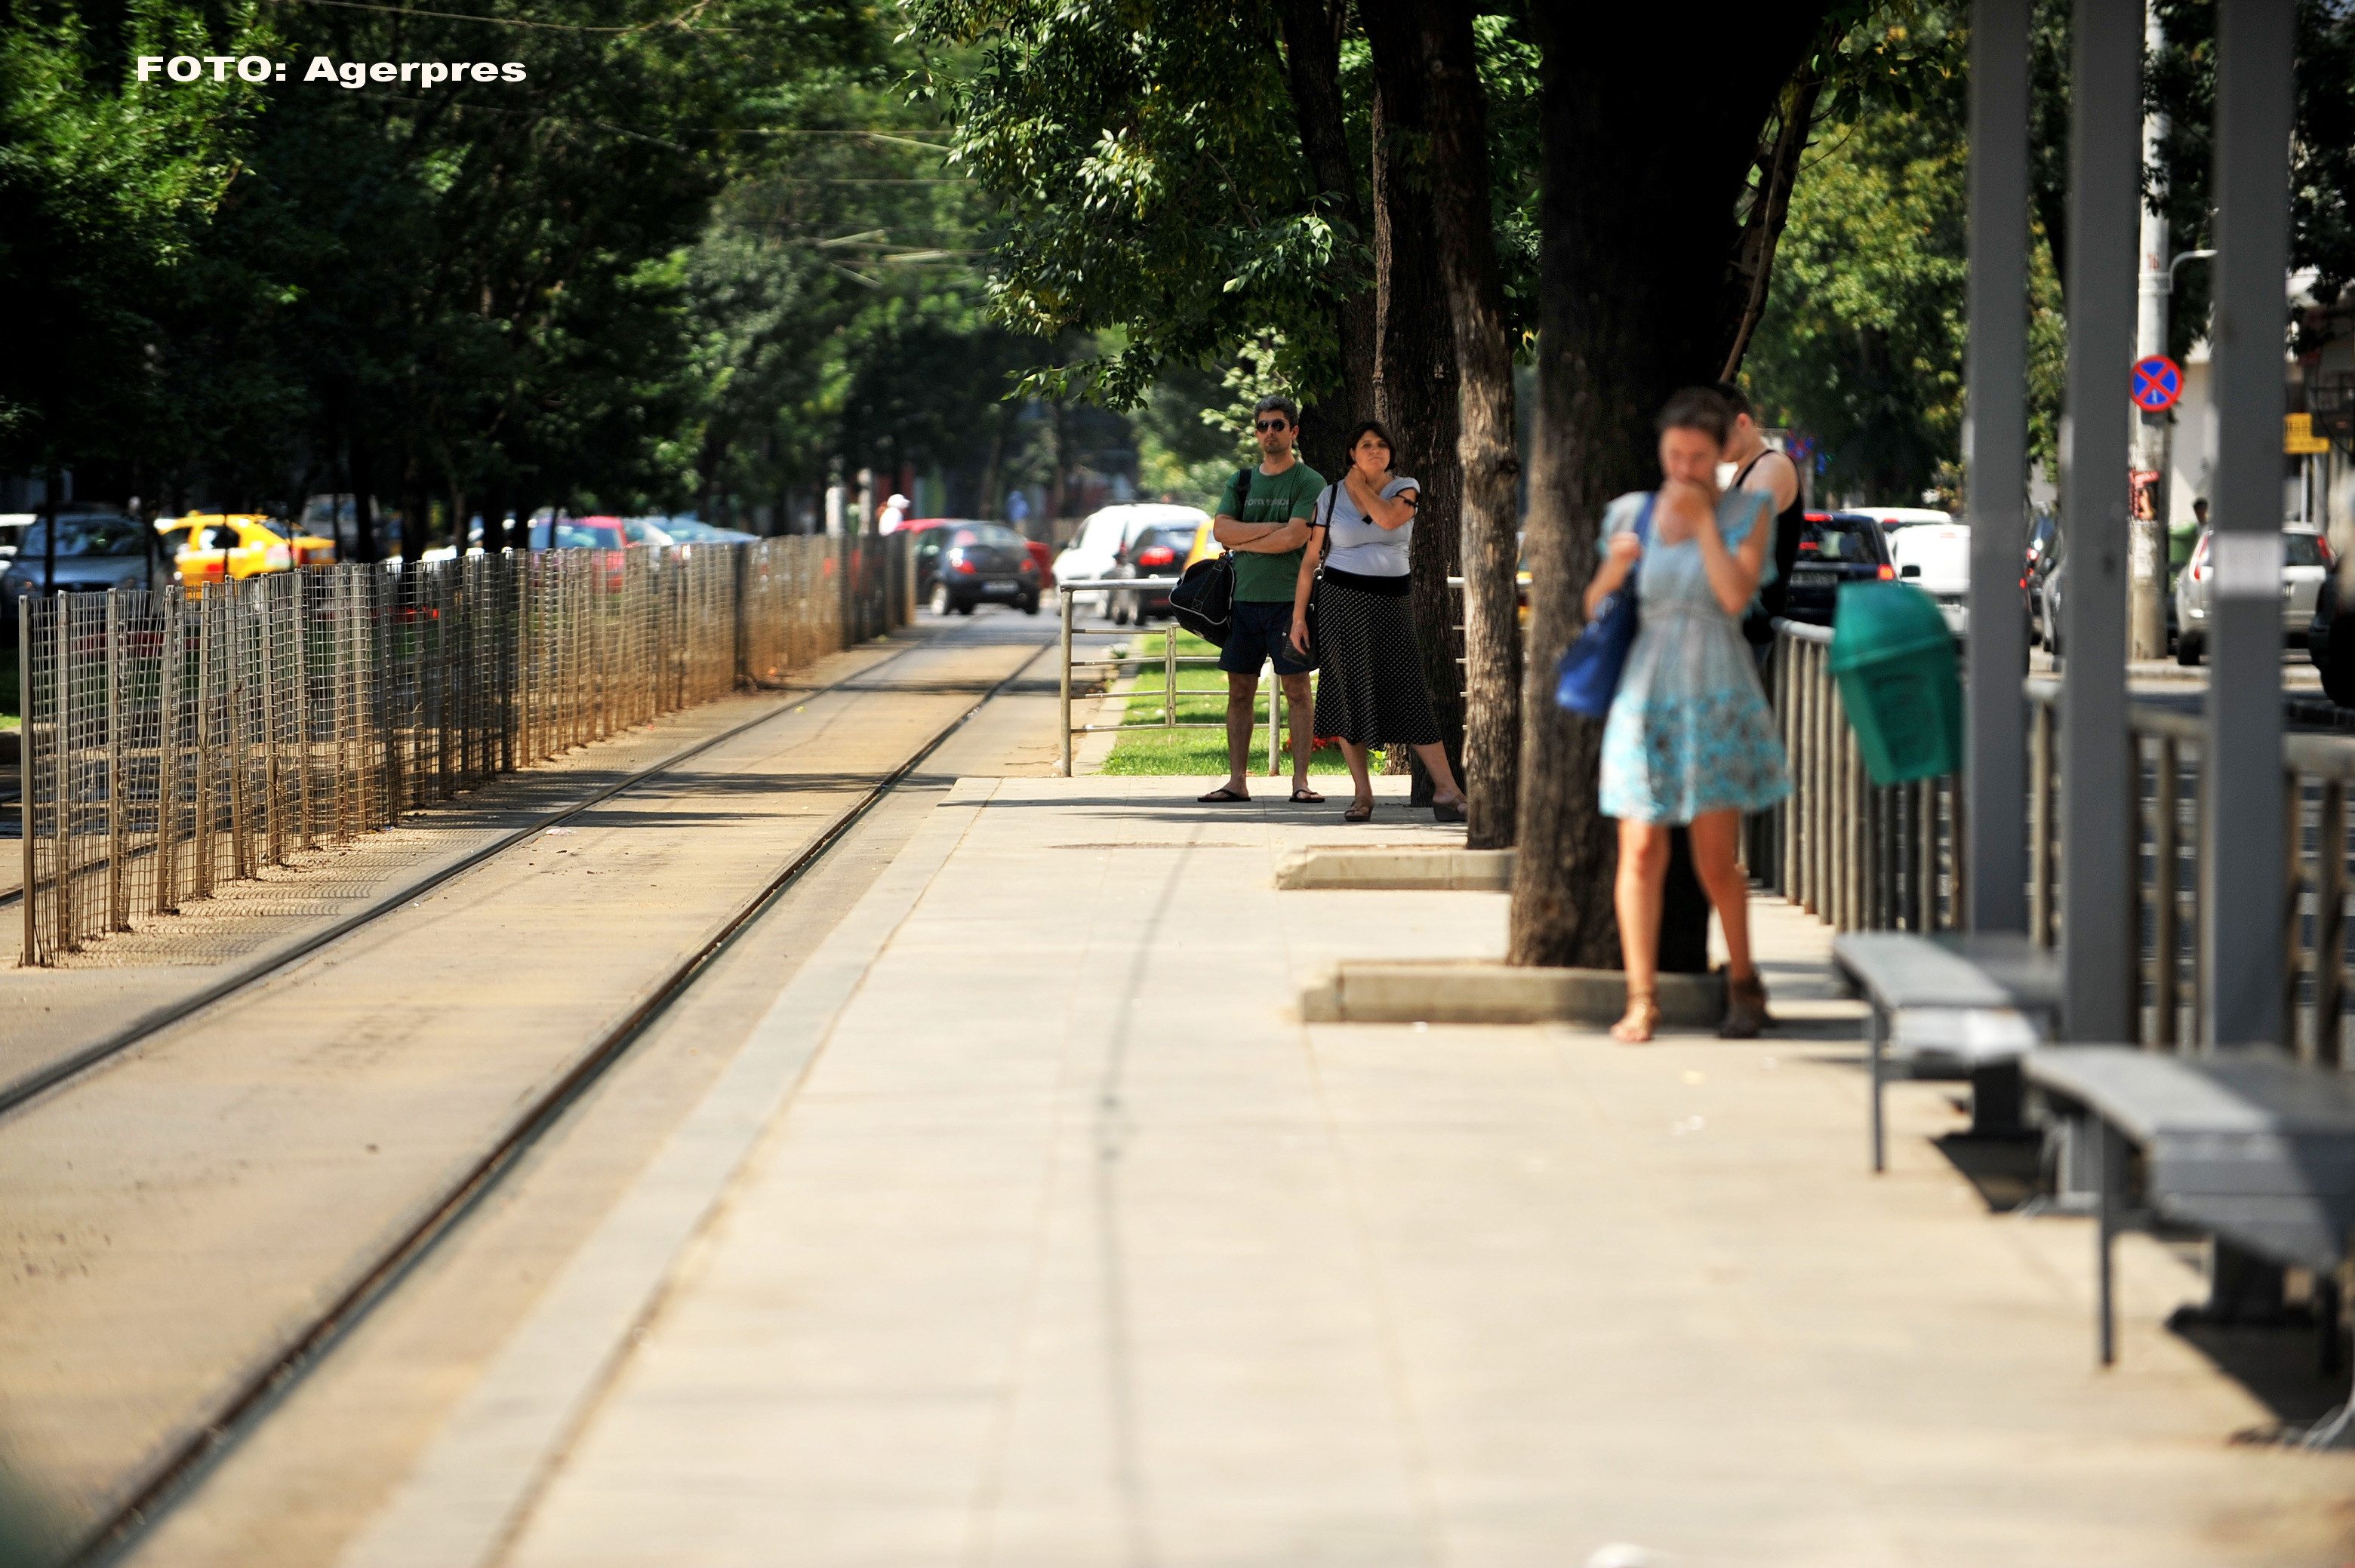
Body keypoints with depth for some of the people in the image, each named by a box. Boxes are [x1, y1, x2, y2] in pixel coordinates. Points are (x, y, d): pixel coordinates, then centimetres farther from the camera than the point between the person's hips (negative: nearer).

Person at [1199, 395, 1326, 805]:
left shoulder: (1309, 482, -1)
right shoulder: (1241, 482, 14)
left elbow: (1294, 538, -14)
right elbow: (1220, 530, 0)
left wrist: (1242, 541, -3)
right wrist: (1271, 528, -10)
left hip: (1289, 598, -5)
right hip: (1244, 598, 5)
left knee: (1297, 690, -4)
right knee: (1240, 690, 4)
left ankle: (1300, 781, -4)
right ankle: (1236, 781, 5)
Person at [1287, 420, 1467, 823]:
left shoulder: (1405, 488, 4)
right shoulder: (1330, 497, 5)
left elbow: (1388, 518, -19)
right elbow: (1310, 560, 6)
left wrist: (1360, 485, -4)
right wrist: (1298, 616, 1)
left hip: (1390, 604, 0)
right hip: (1341, 603, 0)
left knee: (1409, 695, -6)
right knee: (1349, 697, -1)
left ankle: (1446, 790, -6)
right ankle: (1363, 795, 7)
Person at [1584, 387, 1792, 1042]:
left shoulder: (1746, 512, 2)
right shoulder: (1631, 515, 8)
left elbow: (1736, 596, -13)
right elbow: (1594, 609, 12)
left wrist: (1703, 521, -11)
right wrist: (1613, 571, -9)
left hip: (1719, 698, -2)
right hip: (1646, 694, 2)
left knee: (1715, 859, -3)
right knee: (1641, 851, -6)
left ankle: (1743, 981, 19)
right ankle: (1641, 1000, -1)